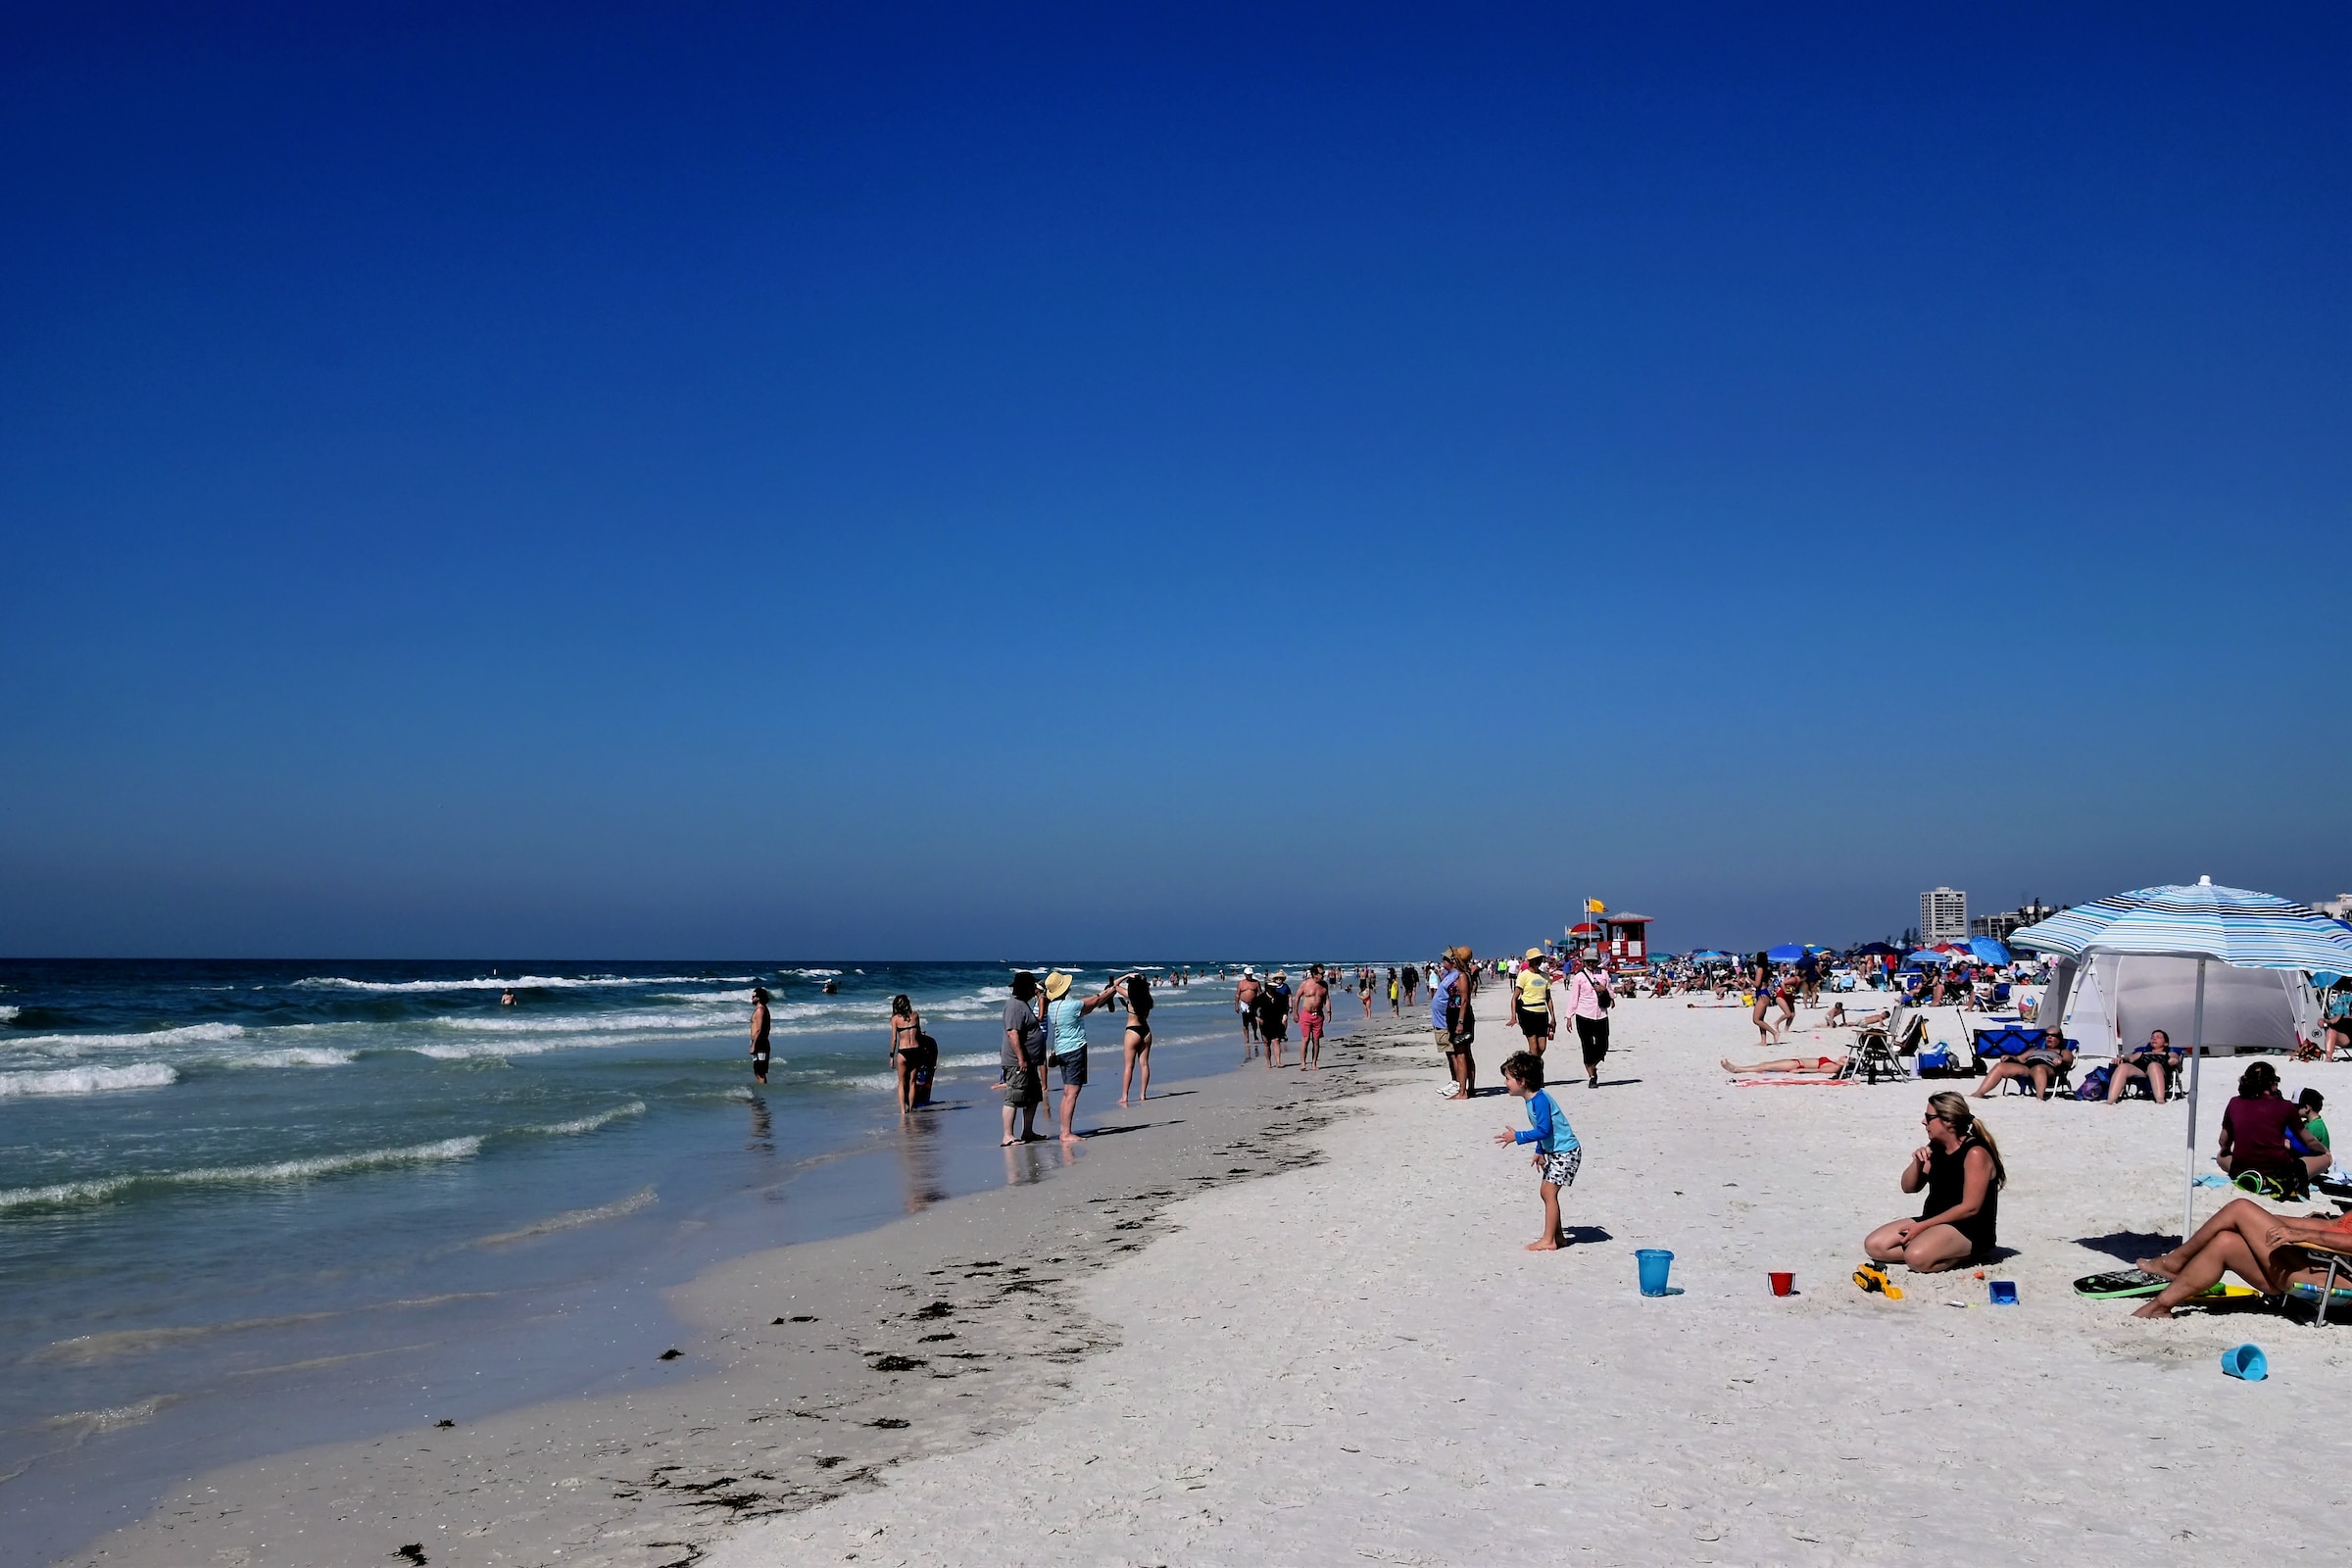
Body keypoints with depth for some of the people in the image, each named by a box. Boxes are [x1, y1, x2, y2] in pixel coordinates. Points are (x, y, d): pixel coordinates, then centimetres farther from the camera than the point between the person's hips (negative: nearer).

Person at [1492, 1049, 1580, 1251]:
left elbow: (1544, 1130, -28)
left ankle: (1548, 1240, -5)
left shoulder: (1540, 1100, -23)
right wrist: (1539, 1151, 24)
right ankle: (1557, 1237, 19)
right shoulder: (1533, 1099, 8)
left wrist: (1517, 1137, -25)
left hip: (1566, 1152, -10)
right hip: (1554, 1151, 10)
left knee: (1549, 1192, -9)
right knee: (1547, 1192, 12)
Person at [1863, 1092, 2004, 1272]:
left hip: (1970, 1229, -9)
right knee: (1873, 1245, -6)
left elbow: (1970, 1208, -20)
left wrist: (1923, 1225, -19)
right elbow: (1909, 1187, 13)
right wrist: (1917, 1162, -9)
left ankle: (1967, 1256, -7)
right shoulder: (1935, 1148, 8)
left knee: (1917, 1258, -35)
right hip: (1933, 1222, 9)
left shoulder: (1975, 1154, -16)